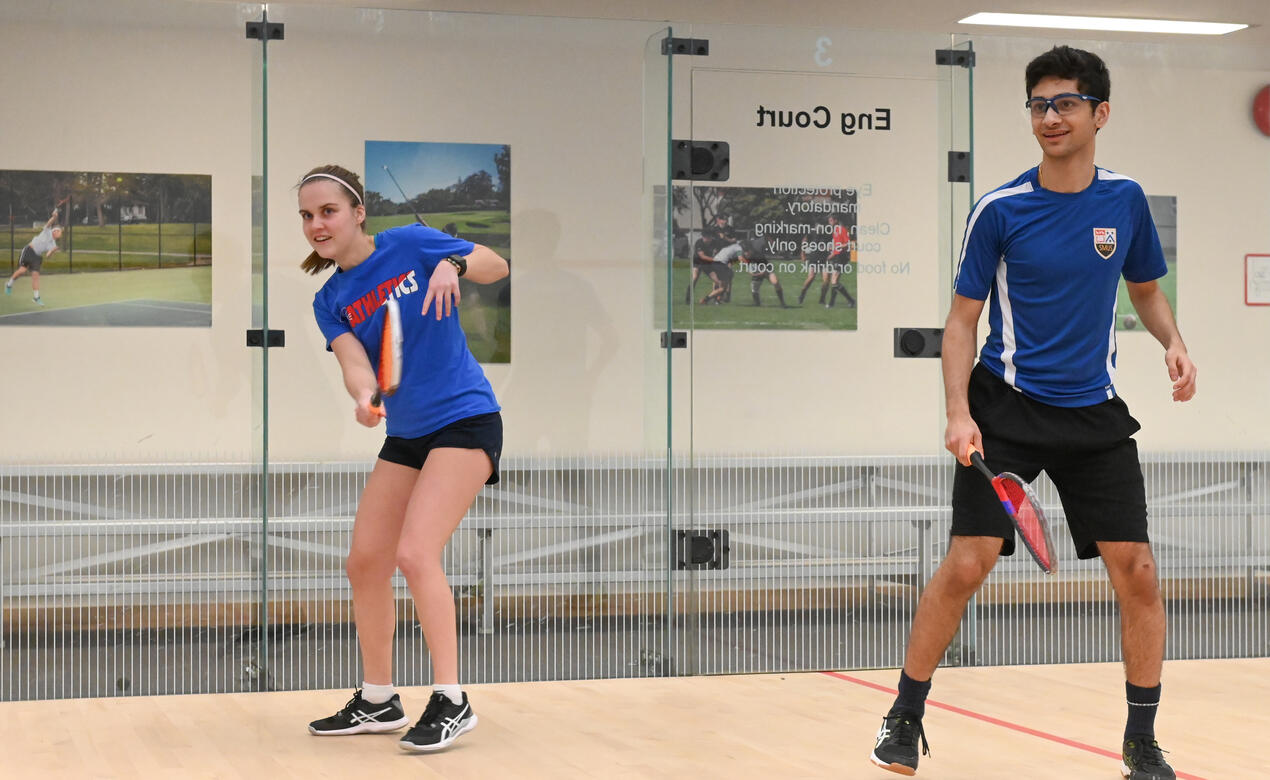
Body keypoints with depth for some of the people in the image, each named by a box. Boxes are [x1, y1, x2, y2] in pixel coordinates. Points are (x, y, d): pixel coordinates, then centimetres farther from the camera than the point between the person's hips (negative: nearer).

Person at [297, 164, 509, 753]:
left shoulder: (410, 243, -8)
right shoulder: (330, 302, 5)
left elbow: (498, 268, -1)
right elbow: (354, 360, -11)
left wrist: (454, 264, -23)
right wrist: (364, 397, -34)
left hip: (465, 420, -7)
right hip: (405, 435, 7)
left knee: (415, 553, -20)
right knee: (365, 562, 4)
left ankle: (451, 702, -13)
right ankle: (378, 702, 19)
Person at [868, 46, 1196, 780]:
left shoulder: (1125, 199, 2)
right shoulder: (1000, 210, -7)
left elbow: (1146, 289, 17)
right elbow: (962, 318, -3)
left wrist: (1173, 343, -4)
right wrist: (958, 413, -15)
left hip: (1095, 415, 3)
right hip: (1007, 408, -3)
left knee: (1137, 570, -3)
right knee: (967, 564, -9)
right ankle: (905, 719, 10)